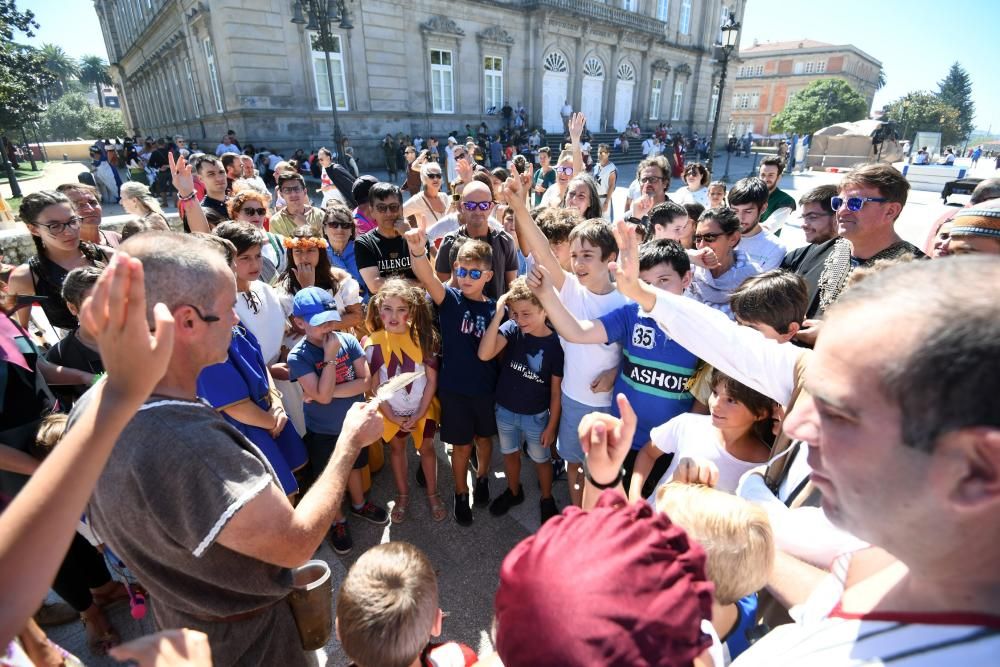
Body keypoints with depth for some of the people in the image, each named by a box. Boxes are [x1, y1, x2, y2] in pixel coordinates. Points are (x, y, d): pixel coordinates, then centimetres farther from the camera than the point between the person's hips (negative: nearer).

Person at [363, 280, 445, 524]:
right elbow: (374, 385, -9)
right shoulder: (374, 343, -16)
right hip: (392, 412, 1)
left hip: (422, 409, -1)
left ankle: (432, 493, 38)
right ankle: (402, 494, 42)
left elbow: (432, 379, -12)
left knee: (426, 448, 16)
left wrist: (419, 413, -14)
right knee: (397, 448, 21)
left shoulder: (423, 337, -17)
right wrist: (392, 416, -11)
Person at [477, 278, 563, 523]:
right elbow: (484, 354, -33)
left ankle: (547, 499, 46)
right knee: (510, 454, 25)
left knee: (541, 459, 20)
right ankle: (514, 492, 51)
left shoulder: (555, 343, -20)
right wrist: (498, 314, -36)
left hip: (536, 415, -2)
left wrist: (552, 425, -6)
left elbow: (556, 390, -11)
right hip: (505, 410, 3)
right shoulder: (511, 328, -16)